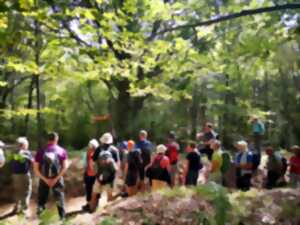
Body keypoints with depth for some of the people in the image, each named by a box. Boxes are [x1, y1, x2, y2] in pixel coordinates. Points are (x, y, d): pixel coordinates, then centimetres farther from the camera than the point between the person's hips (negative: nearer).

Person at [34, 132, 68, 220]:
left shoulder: (40, 152, -2)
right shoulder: (62, 151, -4)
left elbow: (36, 169, -6)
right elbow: (64, 168, -9)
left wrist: (45, 179, -8)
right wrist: (56, 179, -9)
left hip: (44, 180, 0)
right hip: (57, 179, 0)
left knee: (42, 199, 13)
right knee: (60, 198, 13)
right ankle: (62, 216, 19)